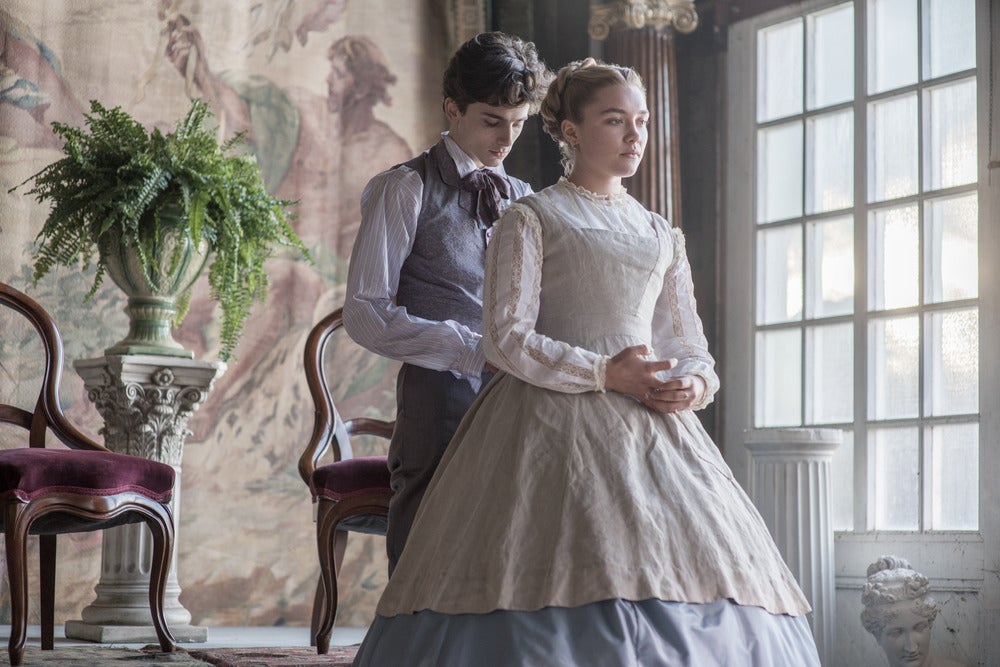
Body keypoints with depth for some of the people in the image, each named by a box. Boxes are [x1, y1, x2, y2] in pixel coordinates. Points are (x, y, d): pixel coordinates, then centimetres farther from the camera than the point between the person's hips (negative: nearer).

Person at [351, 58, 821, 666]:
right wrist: (604, 374, -15)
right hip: (556, 426, -5)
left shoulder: (663, 236, 20)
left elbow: (691, 348, 18)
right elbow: (506, 339, -5)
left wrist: (693, 385, -5)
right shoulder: (531, 218, 4)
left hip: (653, 428, 5)